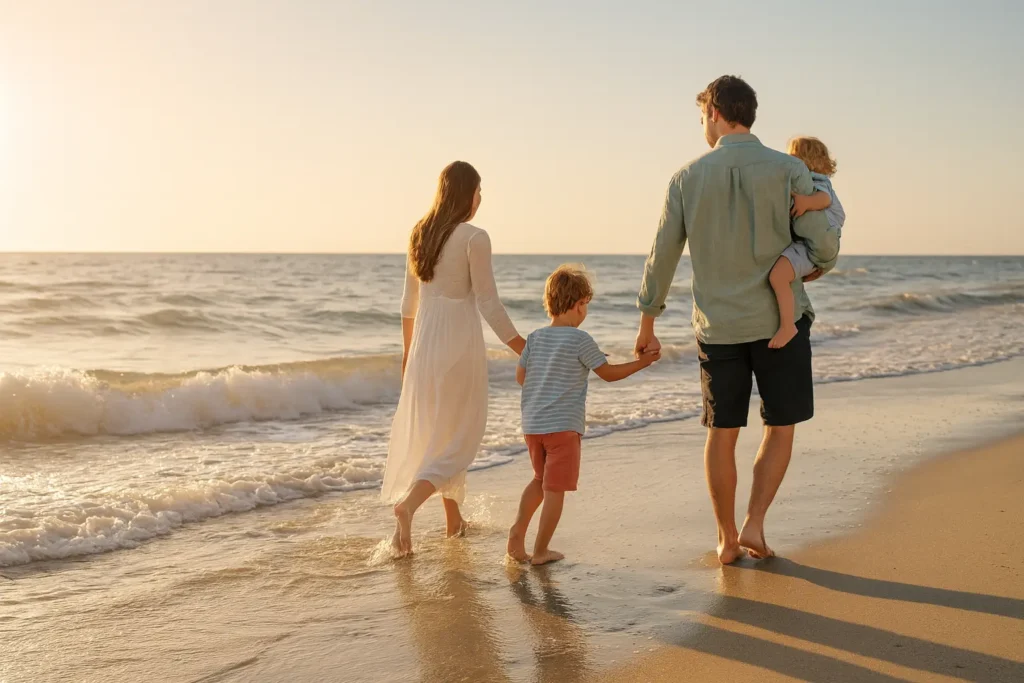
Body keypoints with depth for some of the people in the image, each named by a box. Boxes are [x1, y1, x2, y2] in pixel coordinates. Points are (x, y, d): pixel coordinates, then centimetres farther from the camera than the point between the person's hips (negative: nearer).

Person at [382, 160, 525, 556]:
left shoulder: (421, 235, 8)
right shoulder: (474, 238, -12)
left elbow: (409, 302, 14)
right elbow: (488, 304, -14)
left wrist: (408, 350, 25)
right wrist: (524, 350, -8)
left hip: (425, 343, 7)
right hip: (460, 343, -7)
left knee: (436, 432, 18)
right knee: (460, 437, 2)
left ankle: (453, 518, 28)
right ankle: (408, 504, -20)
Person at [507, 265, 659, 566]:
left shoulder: (535, 337, 6)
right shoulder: (580, 340, -9)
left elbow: (520, 376, 11)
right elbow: (609, 373, -4)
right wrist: (643, 362, 7)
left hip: (532, 424, 6)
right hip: (564, 425, -6)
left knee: (541, 480, 23)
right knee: (555, 489, 3)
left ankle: (518, 529, 10)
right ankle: (540, 551, 6)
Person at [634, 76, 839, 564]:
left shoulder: (688, 177, -1)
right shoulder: (789, 170, -6)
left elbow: (662, 257, 4)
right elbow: (825, 248, -7)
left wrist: (647, 325, 14)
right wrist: (800, 274, 17)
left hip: (718, 326, 2)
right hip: (780, 321, -2)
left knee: (722, 433, 11)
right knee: (780, 427, 13)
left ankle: (727, 540, 19)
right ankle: (754, 523, 3)